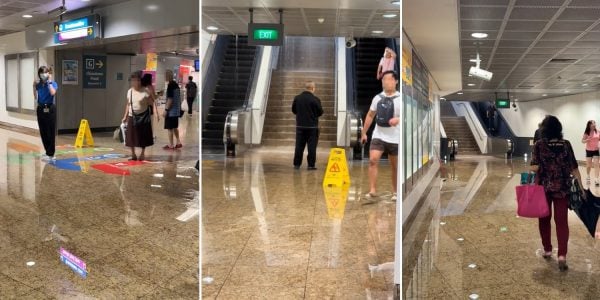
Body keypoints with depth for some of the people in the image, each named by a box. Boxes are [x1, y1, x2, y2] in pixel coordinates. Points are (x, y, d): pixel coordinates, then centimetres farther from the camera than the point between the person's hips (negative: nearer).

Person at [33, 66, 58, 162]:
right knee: (43, 132, 10)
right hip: (41, 109, 6)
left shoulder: (53, 83, -5)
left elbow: (52, 93, -25)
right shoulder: (39, 84, 8)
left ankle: (51, 154, 0)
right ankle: (48, 152, 21)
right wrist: (34, 87, 2)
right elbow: (36, 97, 12)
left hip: (50, 109, -6)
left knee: (51, 132, -3)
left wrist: (49, 82, -18)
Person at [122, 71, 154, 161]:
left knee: (143, 137, 3)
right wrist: (125, 116, 9)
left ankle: (142, 154, 18)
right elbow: (128, 105, 11)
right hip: (132, 117, 4)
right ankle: (133, 154, 17)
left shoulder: (145, 91, -8)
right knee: (131, 137, 4)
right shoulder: (129, 91, 5)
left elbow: (151, 103, -10)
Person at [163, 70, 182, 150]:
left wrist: (166, 109, -18)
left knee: (170, 128, 0)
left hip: (171, 110, -9)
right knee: (175, 127, 17)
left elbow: (170, 99, -21)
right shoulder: (176, 85, 9)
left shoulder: (170, 85, -17)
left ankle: (171, 145, 5)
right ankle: (178, 143, 22)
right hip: (177, 110, 9)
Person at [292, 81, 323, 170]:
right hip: (312, 126, -3)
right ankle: (311, 164, 3)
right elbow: (320, 112, -7)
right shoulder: (315, 99, -13)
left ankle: (297, 164, 12)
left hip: (300, 126, 4)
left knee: (299, 146, 10)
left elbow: (293, 110, 7)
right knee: (312, 146, 3)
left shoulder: (297, 98, -2)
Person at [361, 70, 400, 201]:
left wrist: (398, 119, -34)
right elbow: (370, 116, 15)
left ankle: (395, 192, 24)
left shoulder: (400, 98, -7)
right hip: (378, 135, 3)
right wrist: (364, 133, 15)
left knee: (395, 166, 9)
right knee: (373, 160, -14)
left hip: (395, 138, -2)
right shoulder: (377, 98, 6)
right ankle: (372, 190, -11)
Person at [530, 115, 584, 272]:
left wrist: (532, 168, 9)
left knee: (544, 219, 14)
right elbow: (574, 168, 0)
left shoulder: (539, 145, -7)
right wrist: (581, 186, 6)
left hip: (543, 187, -1)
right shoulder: (566, 144, -1)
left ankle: (547, 250, 23)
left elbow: (535, 167, -13)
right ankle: (562, 255, -10)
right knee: (562, 221, 2)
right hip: (562, 188, 1)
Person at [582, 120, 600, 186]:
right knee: (588, 165, 10)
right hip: (589, 150, 0)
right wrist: (588, 139, -23)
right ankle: (588, 177, 32)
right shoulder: (586, 133, -7)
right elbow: (582, 141, -5)